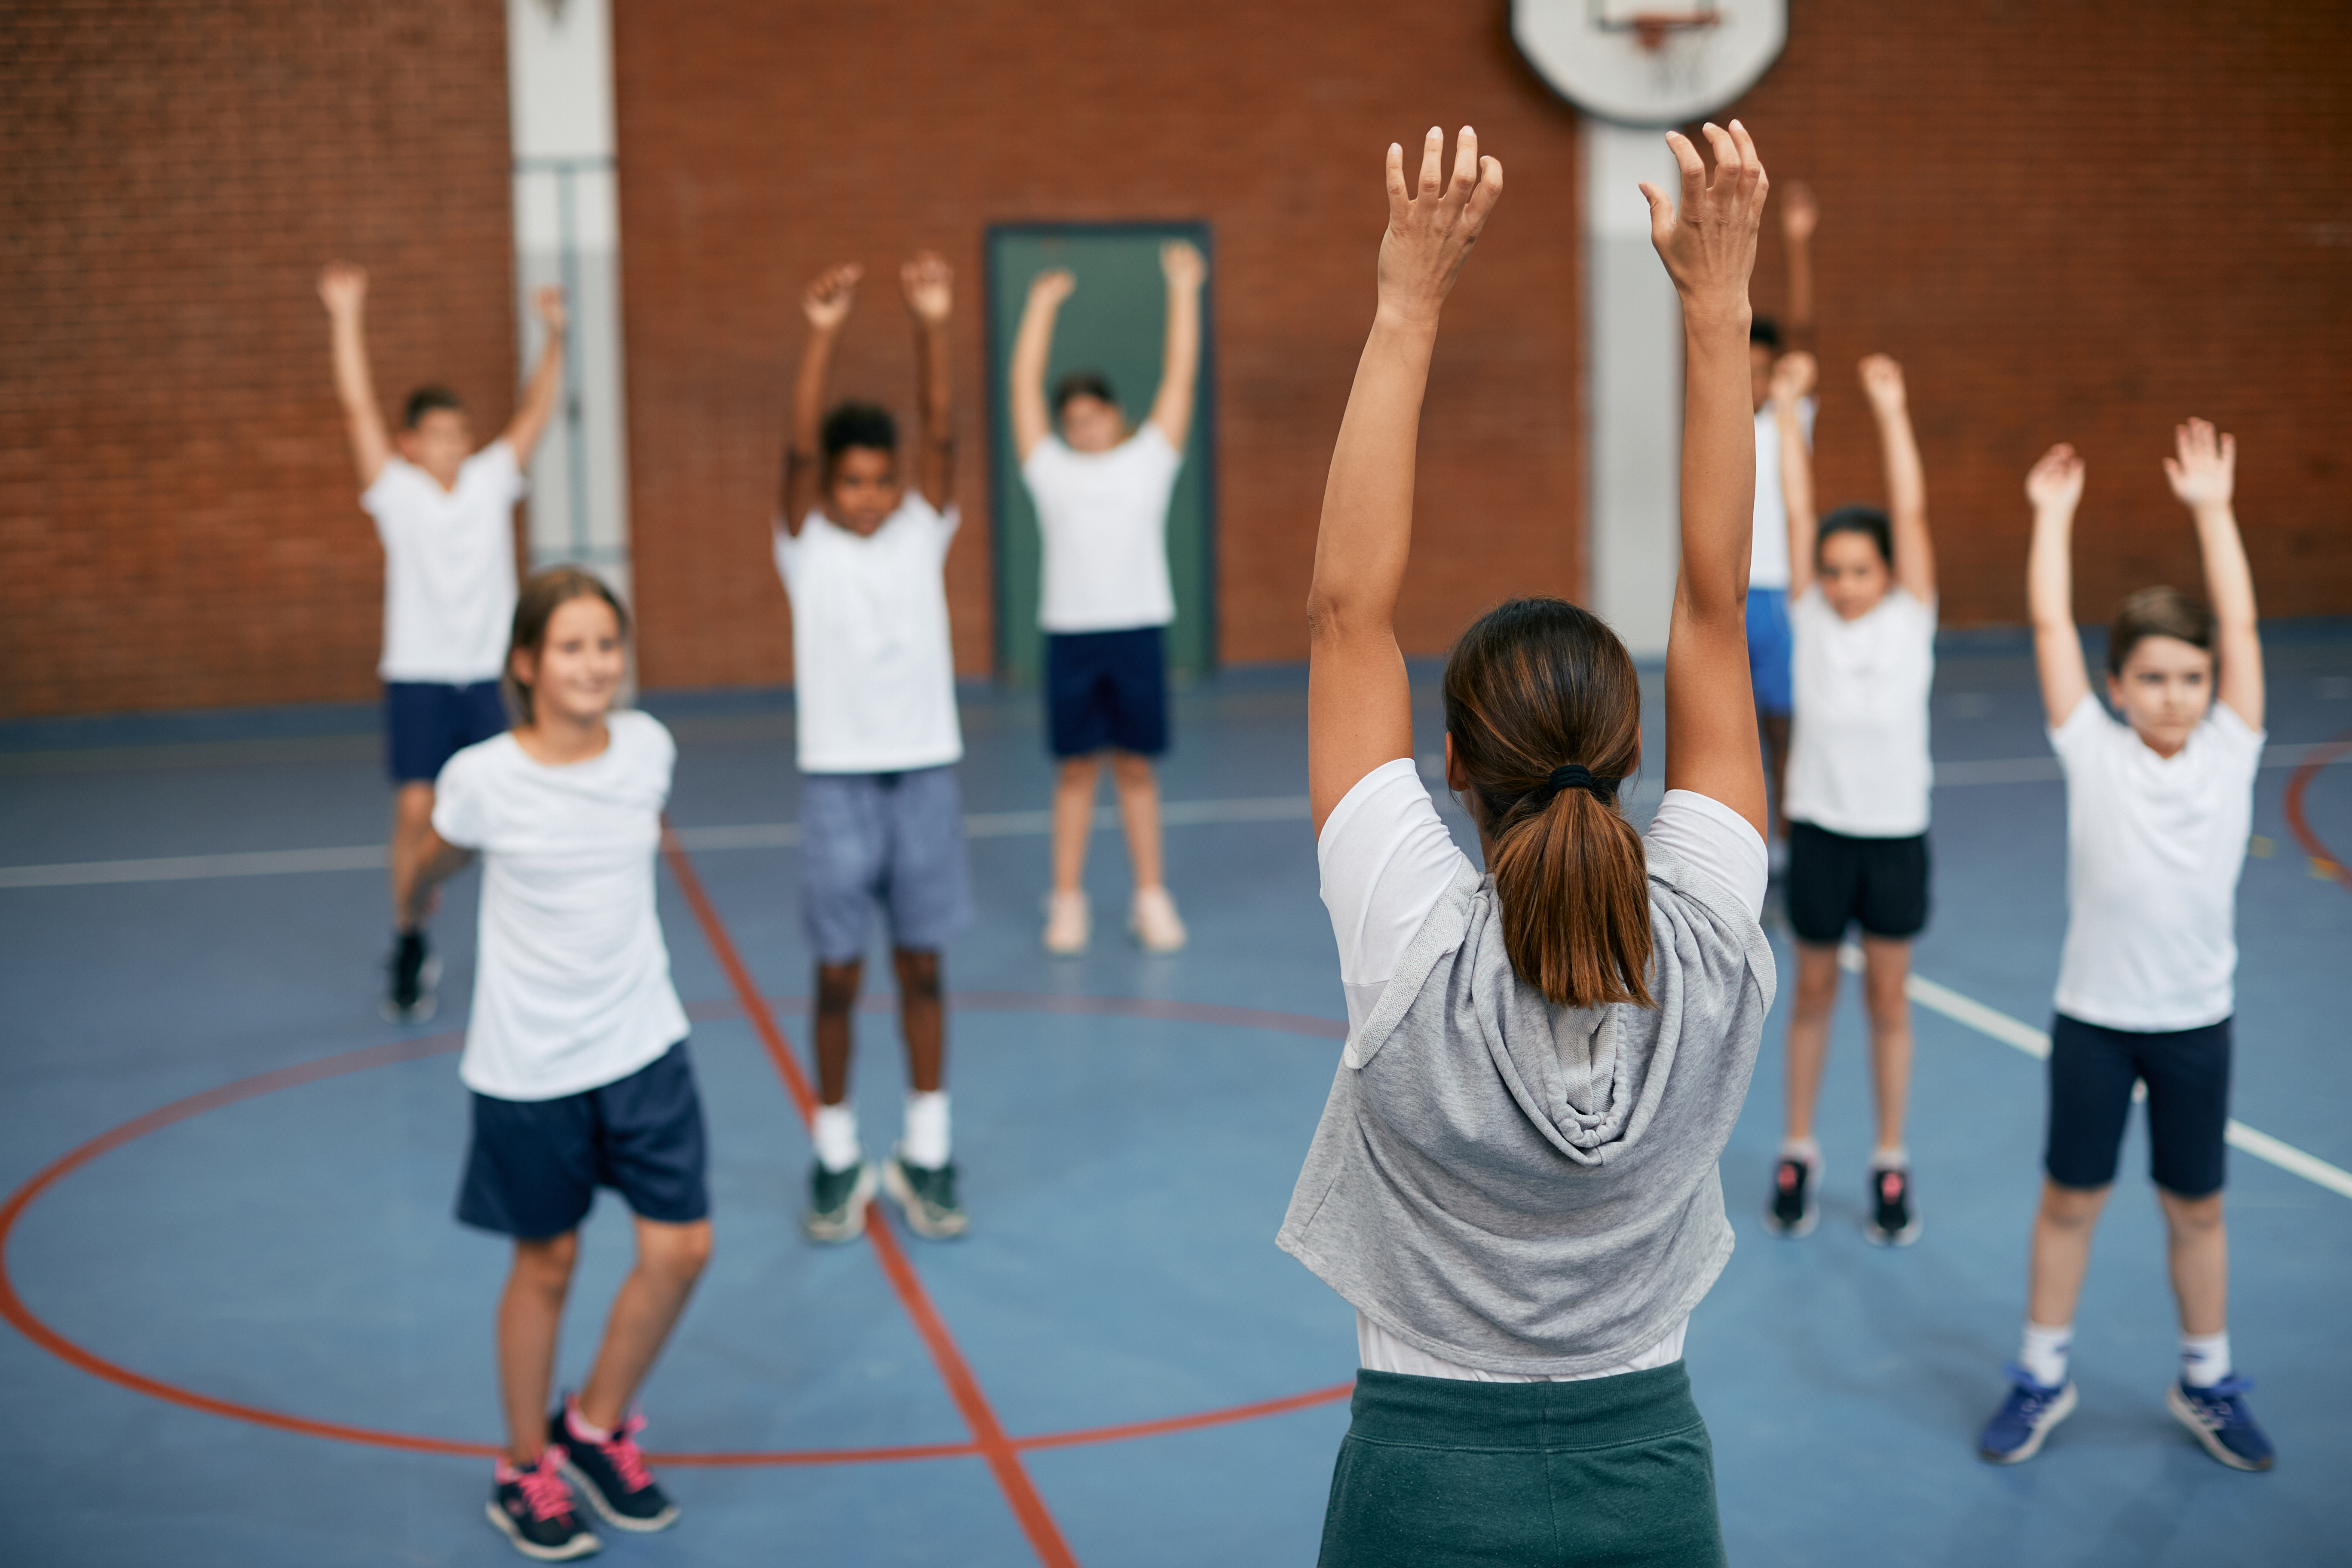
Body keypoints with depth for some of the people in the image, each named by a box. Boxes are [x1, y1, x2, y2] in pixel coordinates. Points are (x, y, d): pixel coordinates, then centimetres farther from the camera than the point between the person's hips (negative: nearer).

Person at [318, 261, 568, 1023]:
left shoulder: (491, 481, 7)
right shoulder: (396, 493, 0)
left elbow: (537, 411, 2)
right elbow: (358, 408, -8)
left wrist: (554, 336, -10)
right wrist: (347, 319, -15)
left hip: (487, 676, 3)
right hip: (418, 678, -3)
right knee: (416, 808, -12)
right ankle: (409, 946, 2)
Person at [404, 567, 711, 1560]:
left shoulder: (646, 748, -5)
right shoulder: (483, 780, -16)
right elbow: (433, 868, 6)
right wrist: (414, 911, 23)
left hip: (644, 1042, 4)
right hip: (530, 1066, -3)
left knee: (680, 1249, 2)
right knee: (546, 1264, 9)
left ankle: (597, 1426, 27)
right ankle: (525, 1469, 30)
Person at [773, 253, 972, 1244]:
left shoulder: (923, 533, 3)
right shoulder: (806, 546, -1)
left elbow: (942, 433, -10)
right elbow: (798, 447, -16)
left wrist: (932, 329, -23)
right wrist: (820, 337, -27)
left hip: (926, 773, 2)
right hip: (837, 781, -1)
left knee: (921, 970, 8)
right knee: (837, 976, 5)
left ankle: (926, 1154, 17)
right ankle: (837, 1159, 17)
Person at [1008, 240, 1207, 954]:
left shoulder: (1148, 460, 9)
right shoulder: (1052, 470, 10)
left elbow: (1180, 376, 8)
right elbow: (1025, 386, 12)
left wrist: (1183, 291, 7)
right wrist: (1042, 305, 14)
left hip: (1138, 629, 0)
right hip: (1070, 632, 0)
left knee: (1135, 766, 5)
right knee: (1076, 769, 4)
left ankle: (1151, 898, 11)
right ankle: (1067, 902, 10)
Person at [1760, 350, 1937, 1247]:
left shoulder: (1910, 619, -5)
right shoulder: (1810, 618, -4)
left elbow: (1912, 515, -13)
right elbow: (1798, 513, -8)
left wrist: (1891, 411, -16)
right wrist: (1787, 408, -11)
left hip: (1897, 834, 0)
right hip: (1819, 829, 0)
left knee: (1888, 999, 9)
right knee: (1813, 993, 12)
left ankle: (1891, 1164, 21)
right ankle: (1798, 1153, 25)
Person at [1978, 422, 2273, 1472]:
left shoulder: (2229, 752, -3)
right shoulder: (2093, 753, -6)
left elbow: (2240, 625, -7)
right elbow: (2050, 625, -8)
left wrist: (2212, 508, -8)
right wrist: (2053, 514, -4)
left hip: (2196, 1021, 1)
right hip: (2093, 1018, -1)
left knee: (2197, 1207, 14)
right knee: (2071, 1199, 10)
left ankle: (2206, 1384, 30)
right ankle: (2043, 1377, 25)